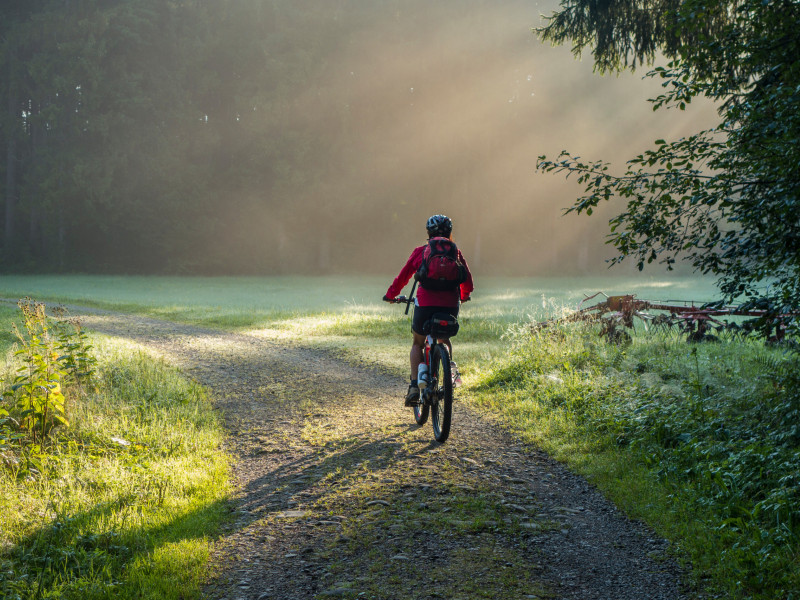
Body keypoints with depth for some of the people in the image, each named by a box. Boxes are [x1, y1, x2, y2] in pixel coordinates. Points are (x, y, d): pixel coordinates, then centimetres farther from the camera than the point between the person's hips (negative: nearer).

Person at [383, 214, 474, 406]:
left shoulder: (420, 251, 8)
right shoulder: (456, 253, 11)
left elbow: (403, 276, 14)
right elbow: (467, 281, 17)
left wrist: (390, 294, 30)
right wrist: (463, 297, 38)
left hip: (425, 304, -1)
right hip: (450, 306, 2)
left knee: (417, 343, 19)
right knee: (444, 338, 31)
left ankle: (415, 385, 3)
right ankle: (451, 366, 5)